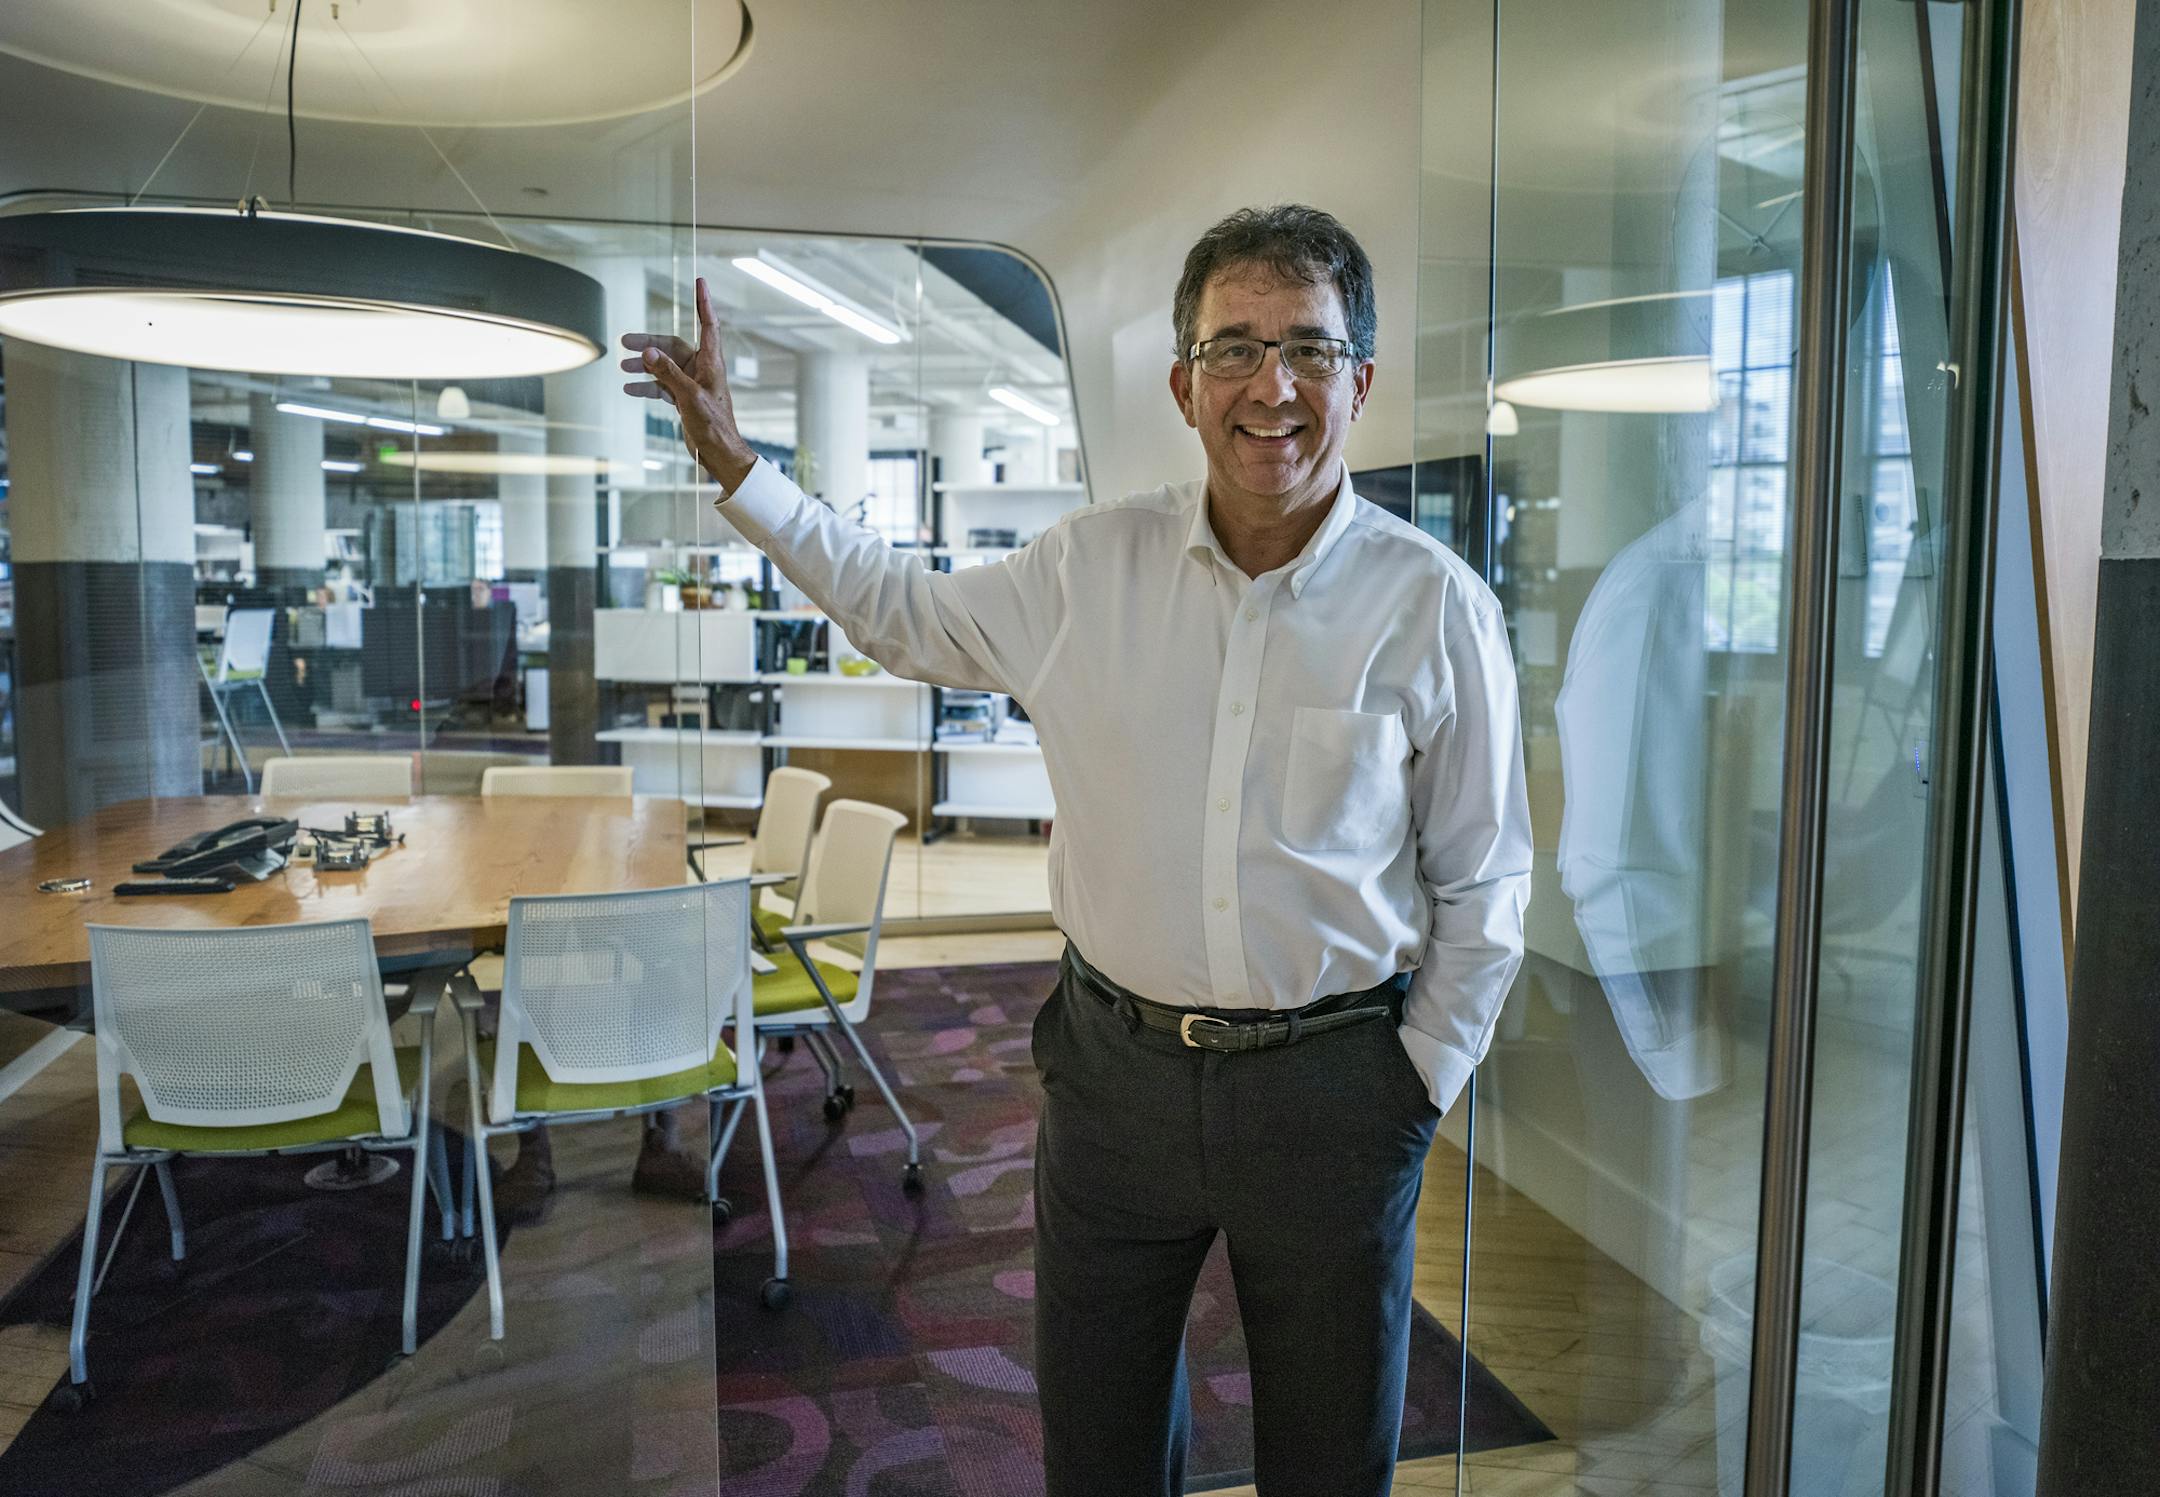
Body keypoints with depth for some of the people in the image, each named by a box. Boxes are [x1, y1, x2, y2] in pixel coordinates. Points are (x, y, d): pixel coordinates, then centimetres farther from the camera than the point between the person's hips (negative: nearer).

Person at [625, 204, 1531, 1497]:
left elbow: (1482, 884, -1)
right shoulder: (1094, 567, -2)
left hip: (1330, 1085, -1)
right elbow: (906, 613, 13)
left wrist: (1421, 1085, -2)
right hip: (1117, 1063, 2)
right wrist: (735, 462, 12)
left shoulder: (1436, 606, -9)